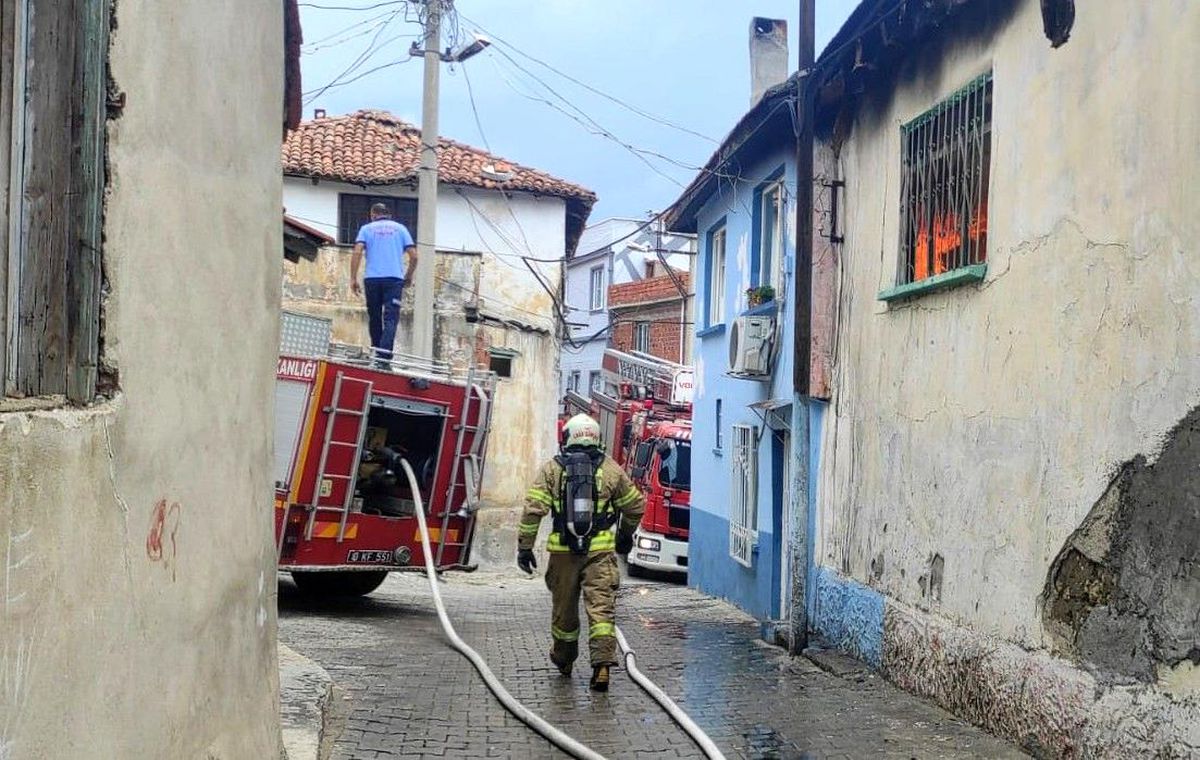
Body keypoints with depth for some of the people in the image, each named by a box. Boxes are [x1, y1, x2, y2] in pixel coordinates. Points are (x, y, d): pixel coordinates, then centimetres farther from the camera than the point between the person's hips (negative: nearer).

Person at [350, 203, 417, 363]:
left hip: (372, 279, 1)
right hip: (394, 278, -1)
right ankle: (384, 355, -24)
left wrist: (353, 278, -2)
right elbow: (414, 256, 7)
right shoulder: (400, 228, 15)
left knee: (374, 318, 13)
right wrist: (407, 277, 19)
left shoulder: (367, 228, 13)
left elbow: (357, 252, -3)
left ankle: (377, 353, 17)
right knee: (391, 319, -9)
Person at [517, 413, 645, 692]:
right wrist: (626, 535, 32)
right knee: (601, 607, -4)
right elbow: (635, 506, 14)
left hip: (563, 551, 1)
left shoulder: (552, 469, 3)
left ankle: (564, 659, 34)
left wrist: (524, 546, 1)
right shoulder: (611, 469, 5)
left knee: (564, 606, 15)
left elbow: (533, 509, -4)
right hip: (601, 551, -1)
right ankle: (602, 663, -18)